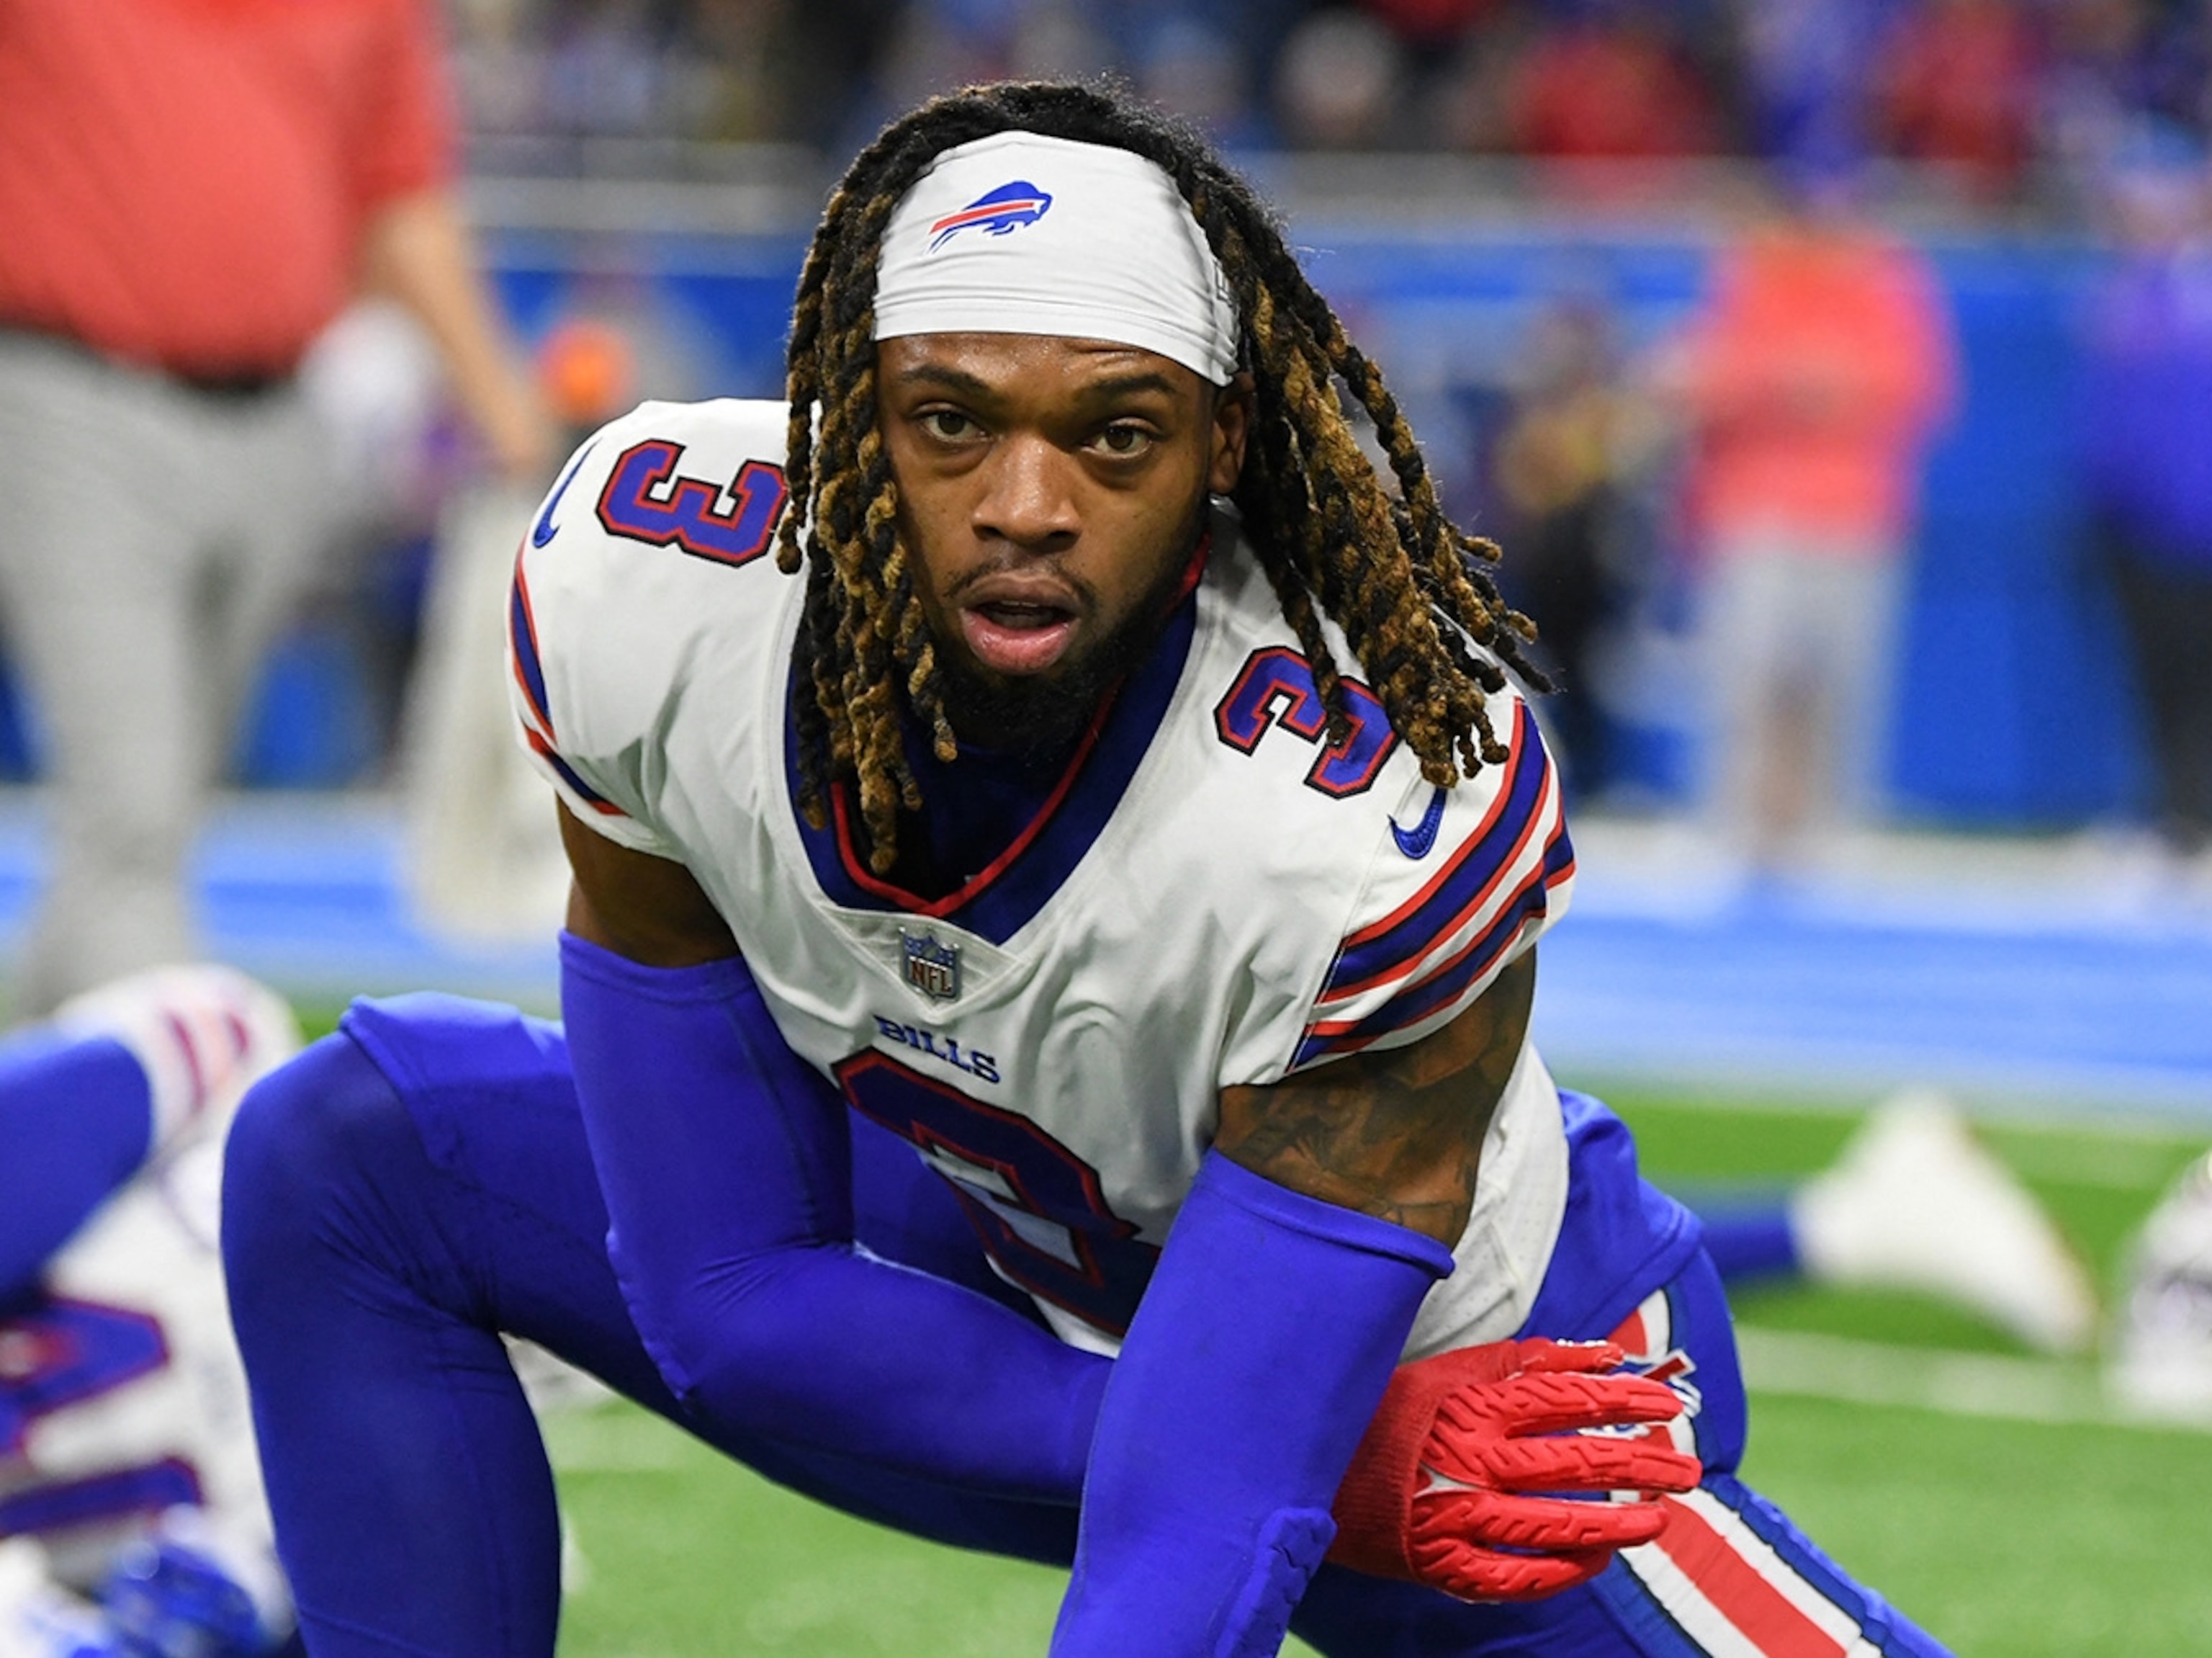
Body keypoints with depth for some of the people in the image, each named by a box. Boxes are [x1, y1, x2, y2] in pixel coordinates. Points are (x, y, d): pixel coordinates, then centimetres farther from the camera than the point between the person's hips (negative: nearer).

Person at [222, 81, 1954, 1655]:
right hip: (988, 1263, 3)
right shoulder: (643, 585, -26)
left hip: (1452, 1361, -3)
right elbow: (728, 1296, -20)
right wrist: (1367, 1479, -27)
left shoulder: (1390, 805, -38)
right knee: (349, 1159, -7)